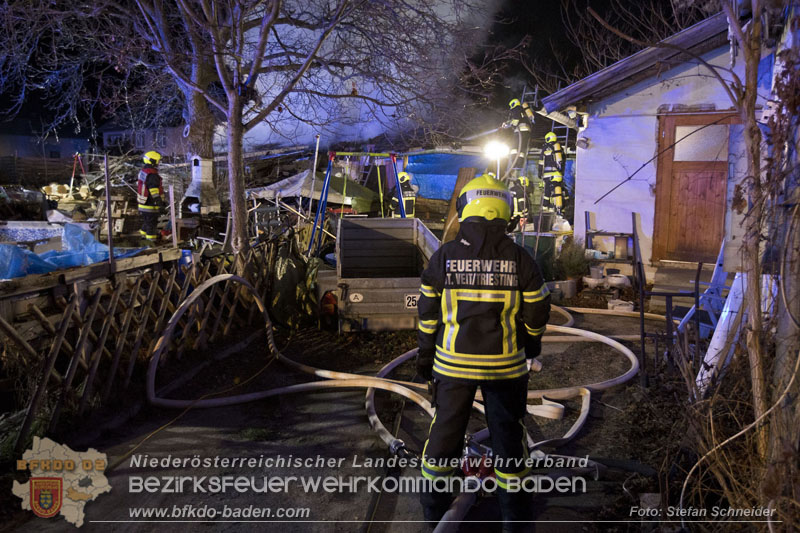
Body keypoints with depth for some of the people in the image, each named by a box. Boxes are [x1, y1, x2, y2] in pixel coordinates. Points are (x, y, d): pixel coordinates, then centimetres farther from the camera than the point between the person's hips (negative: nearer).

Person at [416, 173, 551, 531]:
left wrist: (425, 354, 12)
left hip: (453, 361, 1)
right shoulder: (519, 259, -9)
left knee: (446, 427, 16)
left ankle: (434, 504, 30)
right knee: (507, 431, 15)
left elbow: (428, 312, -1)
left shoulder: (443, 256, -8)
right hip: (505, 363, 0)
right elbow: (537, 311, -1)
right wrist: (531, 342, 19)